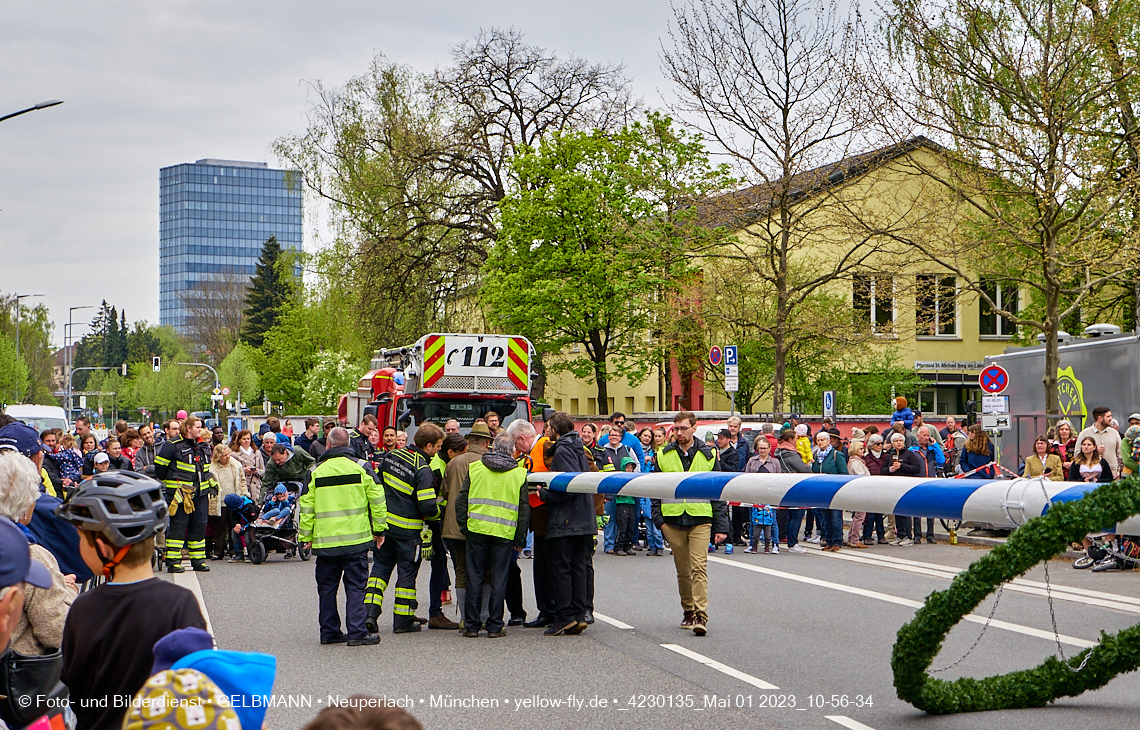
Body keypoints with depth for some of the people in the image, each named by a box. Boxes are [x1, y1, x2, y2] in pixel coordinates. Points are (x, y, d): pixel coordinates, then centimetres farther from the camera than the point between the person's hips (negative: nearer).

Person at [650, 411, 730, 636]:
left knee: (699, 567, -14)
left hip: (700, 519, -2)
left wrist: (721, 526, 2)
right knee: (683, 571, 8)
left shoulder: (708, 456, 6)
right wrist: (658, 518, 1)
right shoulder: (664, 456, 9)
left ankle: (700, 616, -18)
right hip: (673, 520, 2)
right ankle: (688, 611, 23)